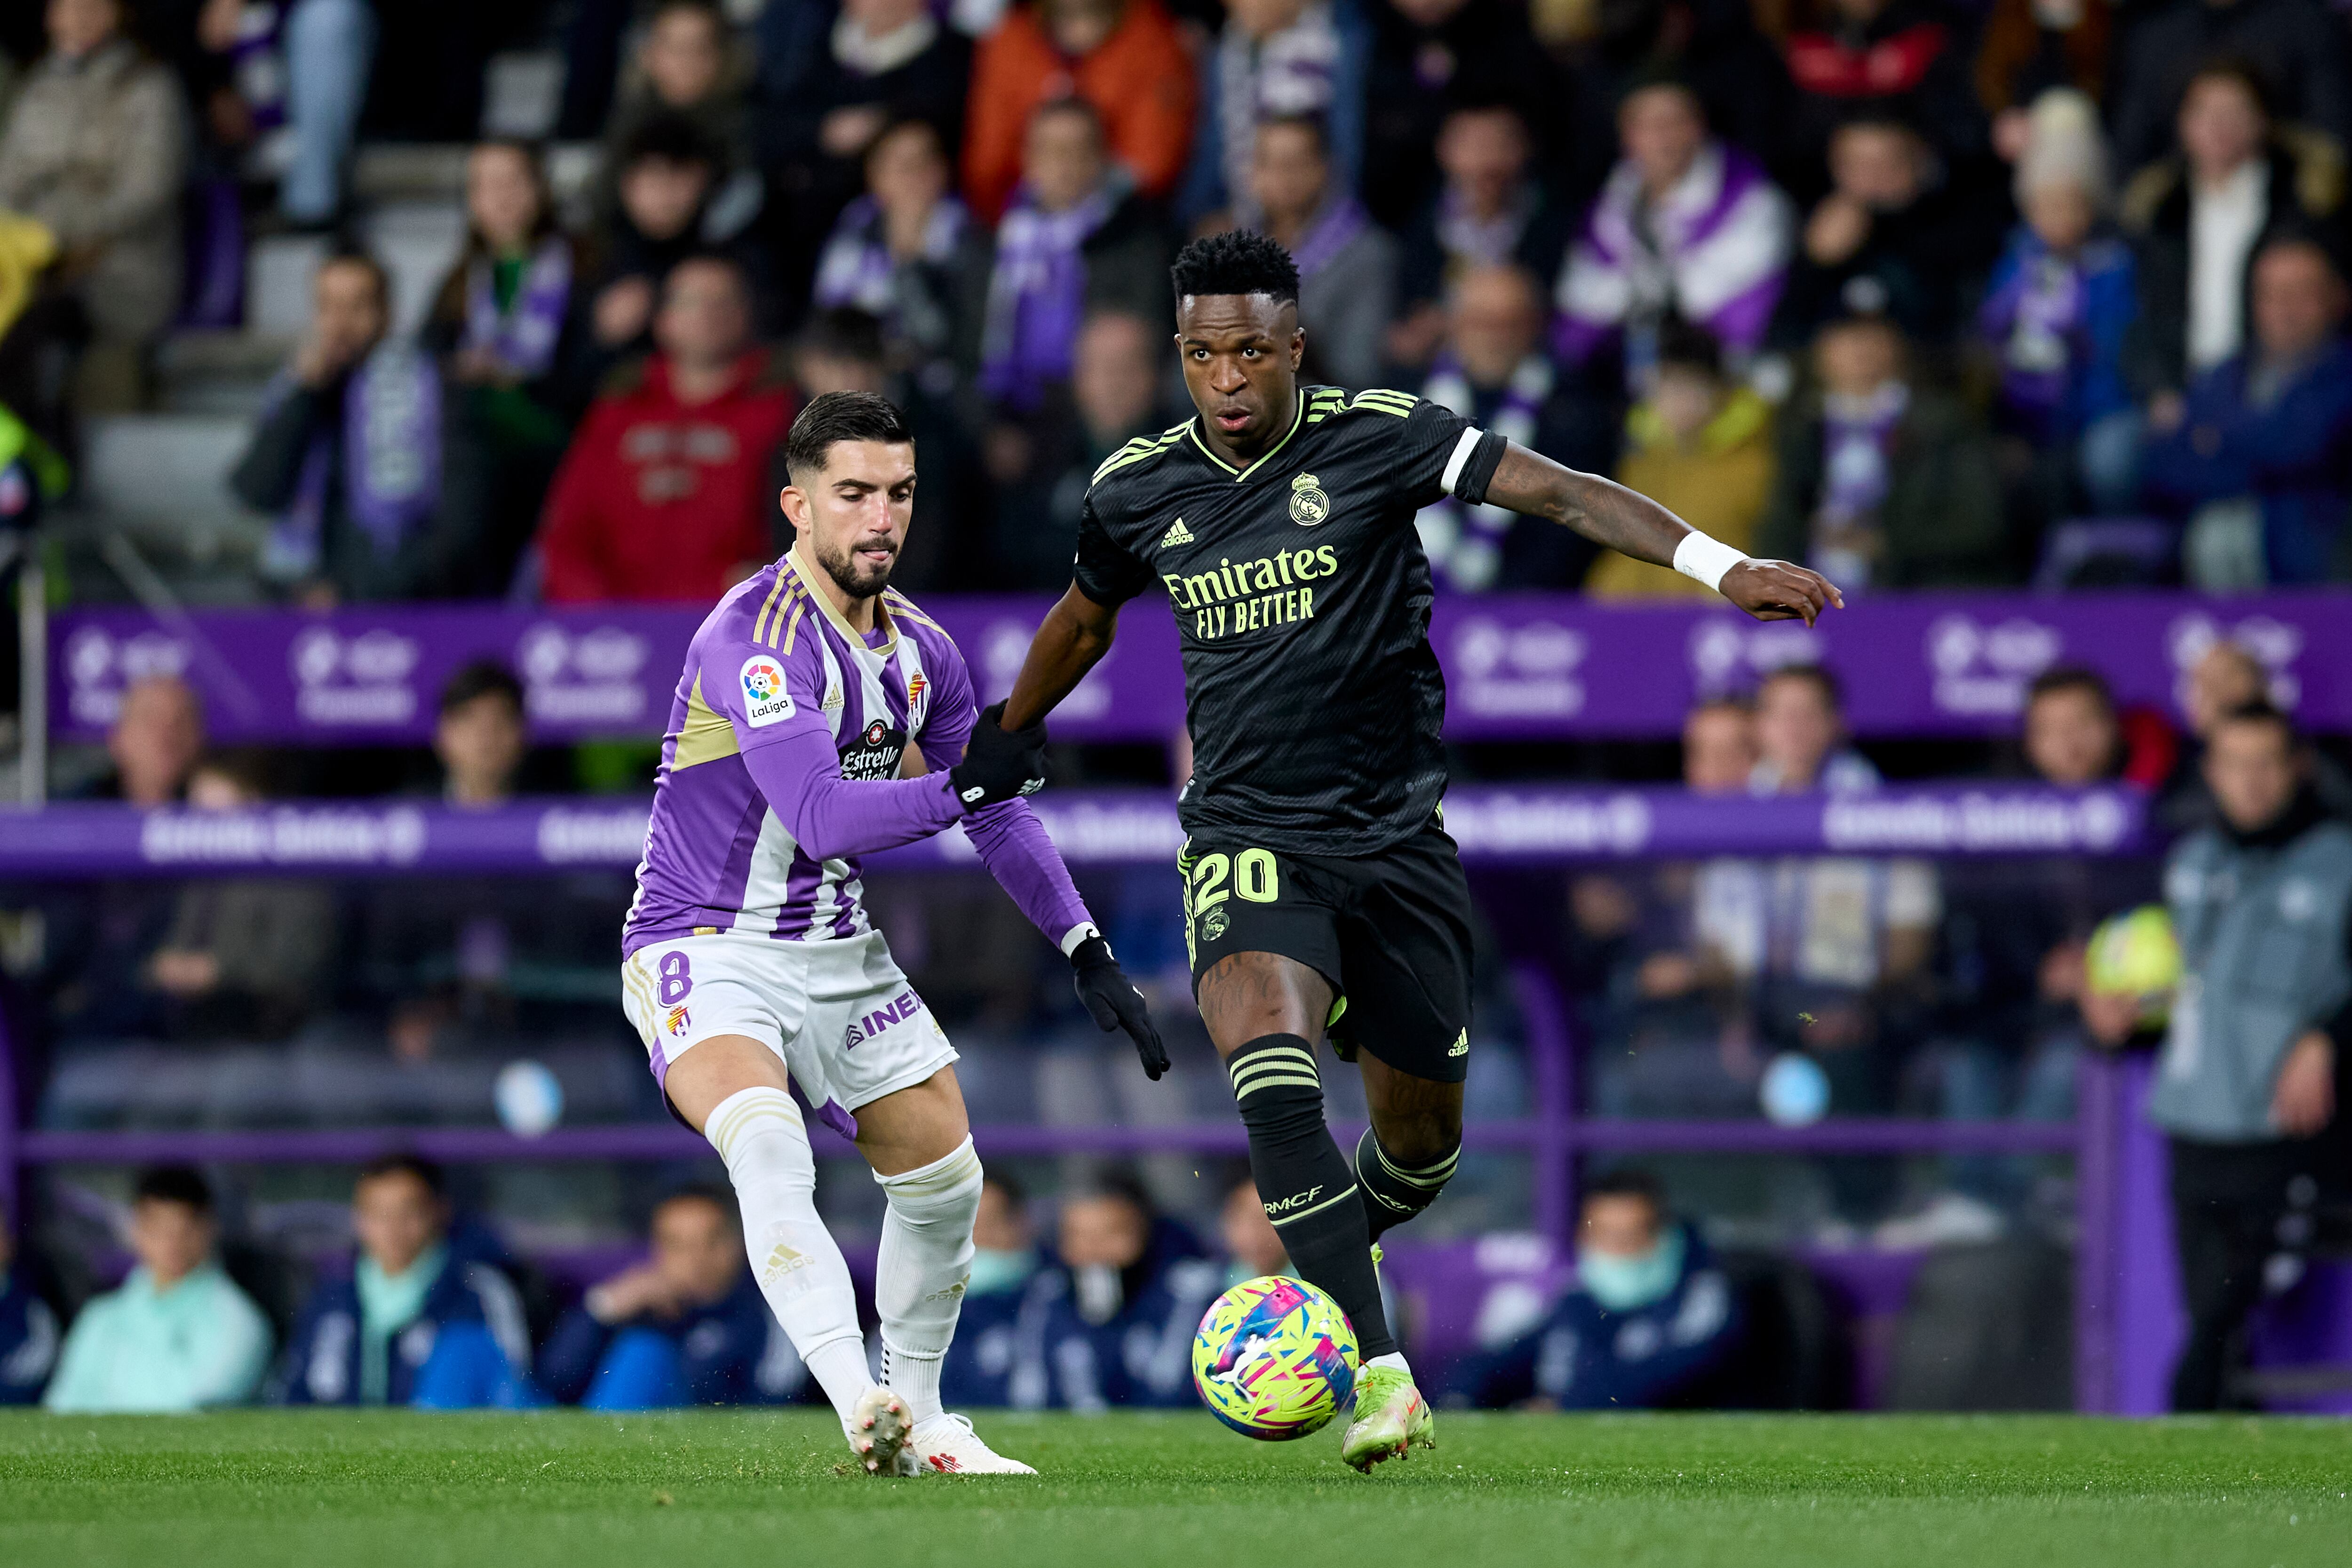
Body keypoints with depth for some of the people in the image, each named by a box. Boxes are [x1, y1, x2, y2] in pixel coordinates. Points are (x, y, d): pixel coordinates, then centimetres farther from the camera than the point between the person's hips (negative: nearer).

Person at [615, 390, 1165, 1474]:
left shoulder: (919, 647, 4)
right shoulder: (756, 635, -23)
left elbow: (998, 812, 14)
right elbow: (822, 815, -32)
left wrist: (1086, 949, 8)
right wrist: (960, 785, -34)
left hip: (836, 954, 8)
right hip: (702, 951, -8)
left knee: (946, 1179, 9)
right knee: (769, 1147, -32)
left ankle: (916, 1423, 28)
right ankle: (862, 1411, -45)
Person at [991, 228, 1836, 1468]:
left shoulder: (1376, 439, -7)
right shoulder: (1136, 492, 3)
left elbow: (1556, 492, -14)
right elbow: (1084, 621, 23)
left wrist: (1722, 566, -25)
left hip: (1394, 833, 0)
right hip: (1245, 838, 0)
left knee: (1421, 1129, 8)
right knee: (1271, 1070, -28)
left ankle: (1317, 1288, 42)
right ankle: (1379, 1374, -32)